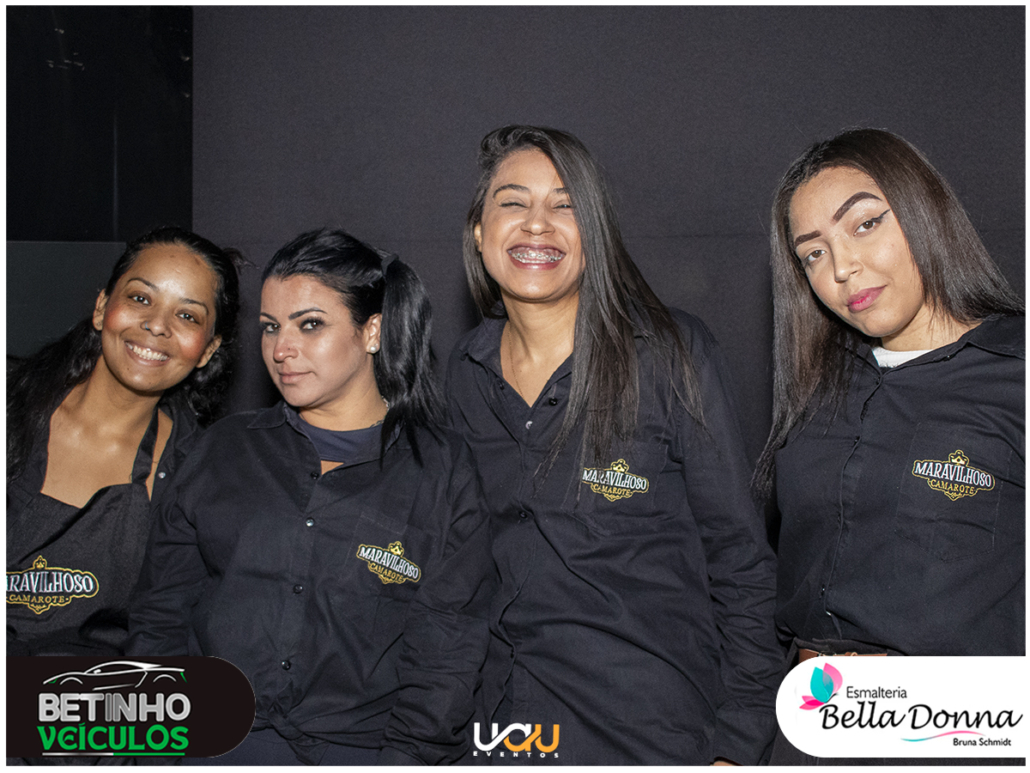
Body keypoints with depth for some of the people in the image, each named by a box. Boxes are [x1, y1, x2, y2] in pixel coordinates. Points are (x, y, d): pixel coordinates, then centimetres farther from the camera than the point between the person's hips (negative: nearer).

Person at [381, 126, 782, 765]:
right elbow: (461, 566, 7)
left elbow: (741, 561, -7)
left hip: (654, 731, -3)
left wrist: (738, 741, -10)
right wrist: (415, 739, 5)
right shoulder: (468, 375, 1)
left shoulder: (671, 354, -11)